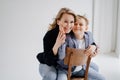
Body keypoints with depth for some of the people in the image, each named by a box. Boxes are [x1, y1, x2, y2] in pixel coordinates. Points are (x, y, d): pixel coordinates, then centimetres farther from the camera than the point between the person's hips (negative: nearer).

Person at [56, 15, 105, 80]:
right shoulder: (67, 38, -24)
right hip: (65, 69, -5)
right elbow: (61, 57, -31)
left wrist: (93, 47, -11)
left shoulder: (88, 35, -6)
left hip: (81, 68, 6)